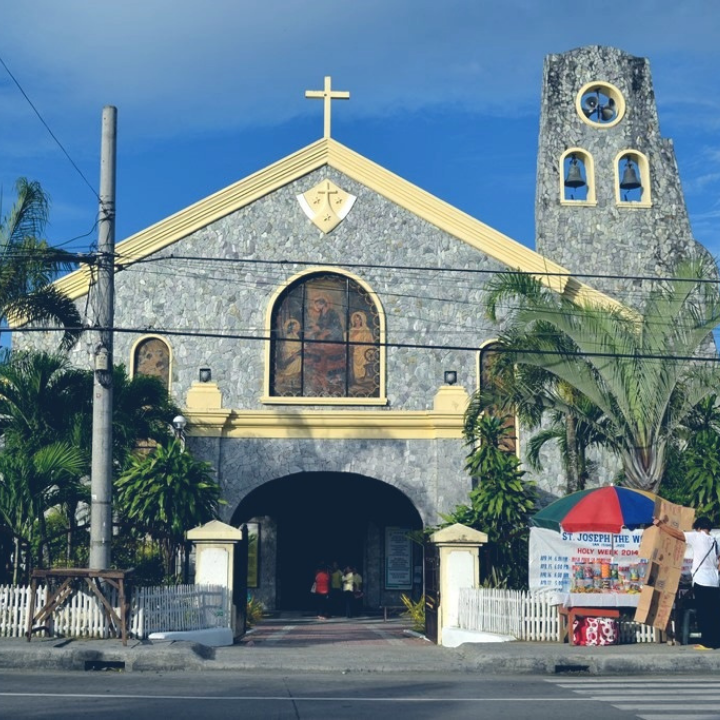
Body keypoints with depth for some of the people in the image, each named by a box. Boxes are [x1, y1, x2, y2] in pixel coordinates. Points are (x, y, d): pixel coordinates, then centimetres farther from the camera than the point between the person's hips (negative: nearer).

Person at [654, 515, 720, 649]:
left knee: (704, 613, -3)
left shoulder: (698, 537, -4)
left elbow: (677, 534, -10)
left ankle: (708, 642, -3)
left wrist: (660, 524, -5)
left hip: (702, 582, -6)